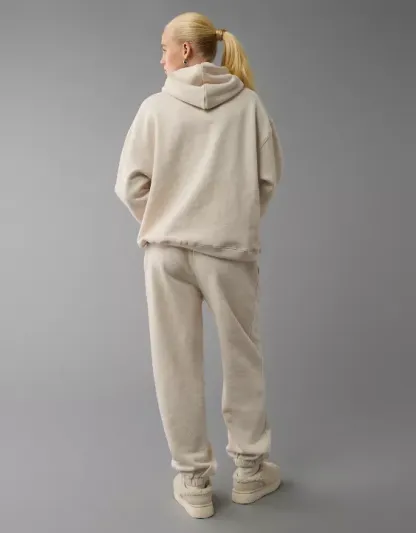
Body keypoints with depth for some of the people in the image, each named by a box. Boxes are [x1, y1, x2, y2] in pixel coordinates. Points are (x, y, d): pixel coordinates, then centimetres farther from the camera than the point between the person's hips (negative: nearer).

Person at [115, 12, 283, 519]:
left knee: (177, 365, 10)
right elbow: (268, 178, 2)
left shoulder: (156, 107, -3)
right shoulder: (249, 103, 1)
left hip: (167, 250, 0)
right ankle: (249, 468, 30)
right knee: (242, 357, 16)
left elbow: (131, 184, -5)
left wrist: (162, 225, 11)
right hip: (230, 248, 1)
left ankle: (194, 480, 22)